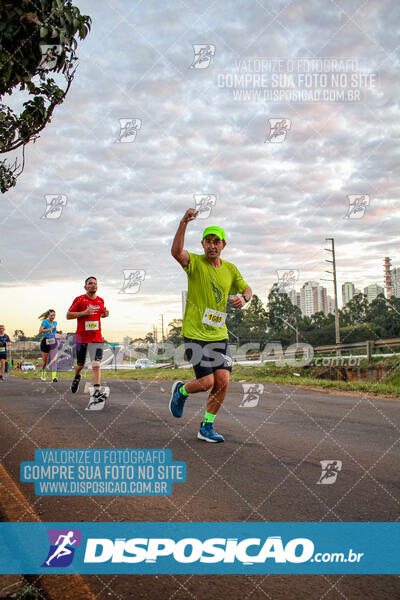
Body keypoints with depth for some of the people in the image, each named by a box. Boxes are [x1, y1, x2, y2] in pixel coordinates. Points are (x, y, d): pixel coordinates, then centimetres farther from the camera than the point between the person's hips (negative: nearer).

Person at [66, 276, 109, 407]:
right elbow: (68, 315, -5)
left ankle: (96, 393, -17)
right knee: (80, 365, 12)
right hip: (81, 336, -2)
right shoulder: (79, 300, -4)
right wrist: (84, 312, -17)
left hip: (97, 338, 2)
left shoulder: (101, 301, 9)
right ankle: (76, 377, 47)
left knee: (96, 365, -13)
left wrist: (105, 314, 4)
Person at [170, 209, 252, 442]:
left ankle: (207, 427, 15)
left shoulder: (230, 269, 8)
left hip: (219, 334, 5)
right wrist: (184, 223, -39)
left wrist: (243, 298, -1)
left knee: (223, 382, -3)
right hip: (195, 333, -5)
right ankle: (181, 391, 26)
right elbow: (176, 252, -28)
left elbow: (247, 289, 22)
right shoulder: (195, 262, -7)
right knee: (207, 382, -10)